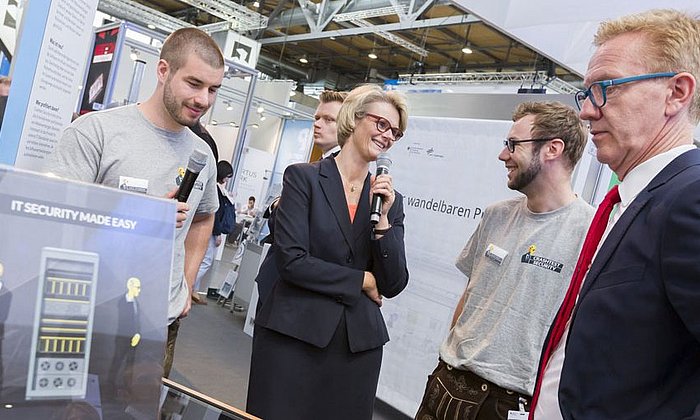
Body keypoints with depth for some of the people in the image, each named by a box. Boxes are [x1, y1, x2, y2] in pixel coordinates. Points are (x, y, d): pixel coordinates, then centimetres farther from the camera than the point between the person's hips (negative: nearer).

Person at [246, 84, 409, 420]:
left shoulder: (390, 199, 8)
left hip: (360, 342, 4)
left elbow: (393, 285, 2)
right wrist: (362, 281, -7)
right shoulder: (303, 178, -4)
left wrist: (383, 219, -10)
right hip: (294, 334, -3)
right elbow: (290, 259, -14)